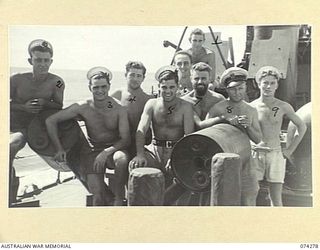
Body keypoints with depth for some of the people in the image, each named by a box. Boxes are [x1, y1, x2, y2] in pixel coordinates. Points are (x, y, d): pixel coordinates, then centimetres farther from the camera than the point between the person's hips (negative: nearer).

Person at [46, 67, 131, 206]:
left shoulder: (119, 109, -14)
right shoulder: (83, 108, -10)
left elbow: (125, 139, -13)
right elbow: (50, 121, -3)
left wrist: (107, 152, -28)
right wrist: (59, 148, -7)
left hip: (114, 148, -1)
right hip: (92, 150, 1)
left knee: (122, 159, -36)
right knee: (97, 194, -15)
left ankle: (119, 201, -13)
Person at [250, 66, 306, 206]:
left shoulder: (283, 107, 0)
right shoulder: (251, 107, -1)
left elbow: (302, 127, 10)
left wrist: (290, 150, 4)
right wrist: (251, 146, -10)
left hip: (275, 154, 0)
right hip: (255, 154, 0)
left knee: (276, 199, 3)